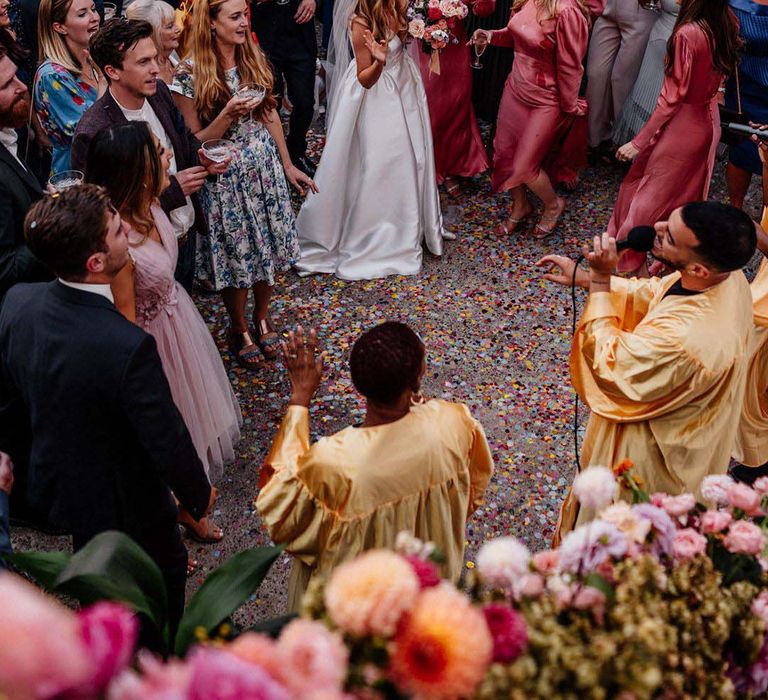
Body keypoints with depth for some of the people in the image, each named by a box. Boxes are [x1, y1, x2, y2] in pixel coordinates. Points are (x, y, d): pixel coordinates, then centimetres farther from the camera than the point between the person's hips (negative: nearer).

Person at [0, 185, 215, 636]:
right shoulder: (129, 348, -40)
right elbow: (167, 441, -26)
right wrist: (200, 495, -6)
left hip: (54, 482, 6)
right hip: (123, 503, -6)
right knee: (166, 567, 25)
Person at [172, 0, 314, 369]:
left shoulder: (254, 58, 0)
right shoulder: (189, 74, -17)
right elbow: (195, 141, -12)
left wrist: (287, 165, 12)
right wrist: (229, 114, -28)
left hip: (266, 168, 5)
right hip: (225, 177, -5)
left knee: (268, 247, 14)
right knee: (236, 255, 9)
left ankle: (262, 318, 38)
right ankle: (239, 330, 32)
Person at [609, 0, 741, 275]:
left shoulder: (687, 34, -27)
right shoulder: (727, 25, -6)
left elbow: (672, 97, -22)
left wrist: (639, 141, -16)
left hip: (681, 126, -7)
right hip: (708, 124, 8)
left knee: (645, 199, 8)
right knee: (686, 195, 22)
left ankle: (636, 269, 19)